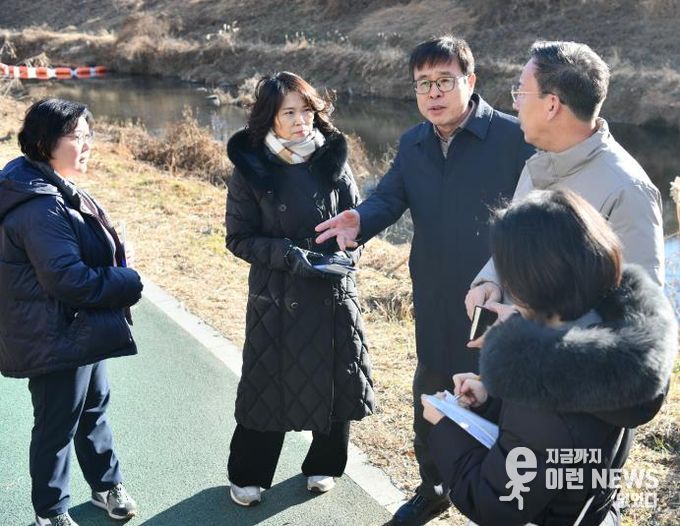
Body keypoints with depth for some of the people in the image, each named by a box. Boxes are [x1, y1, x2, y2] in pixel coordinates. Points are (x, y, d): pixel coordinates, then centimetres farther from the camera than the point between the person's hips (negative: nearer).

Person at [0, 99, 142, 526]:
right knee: (58, 425, 7)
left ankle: (106, 484, 42)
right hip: (56, 340, -10)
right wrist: (127, 283, -17)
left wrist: (119, 275, -4)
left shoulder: (58, 190, 6)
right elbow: (67, 279, -30)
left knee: (94, 407, 23)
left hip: (82, 330, 10)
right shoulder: (40, 207, -27)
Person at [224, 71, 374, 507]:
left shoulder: (333, 158, -1)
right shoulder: (251, 168, -7)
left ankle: (323, 465, 35)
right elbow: (239, 237, -6)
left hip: (334, 295, 3)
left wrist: (346, 253, -12)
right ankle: (248, 476, 29)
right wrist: (290, 255, -19)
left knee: (337, 382, 11)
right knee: (269, 385, 8)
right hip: (277, 298, -2)